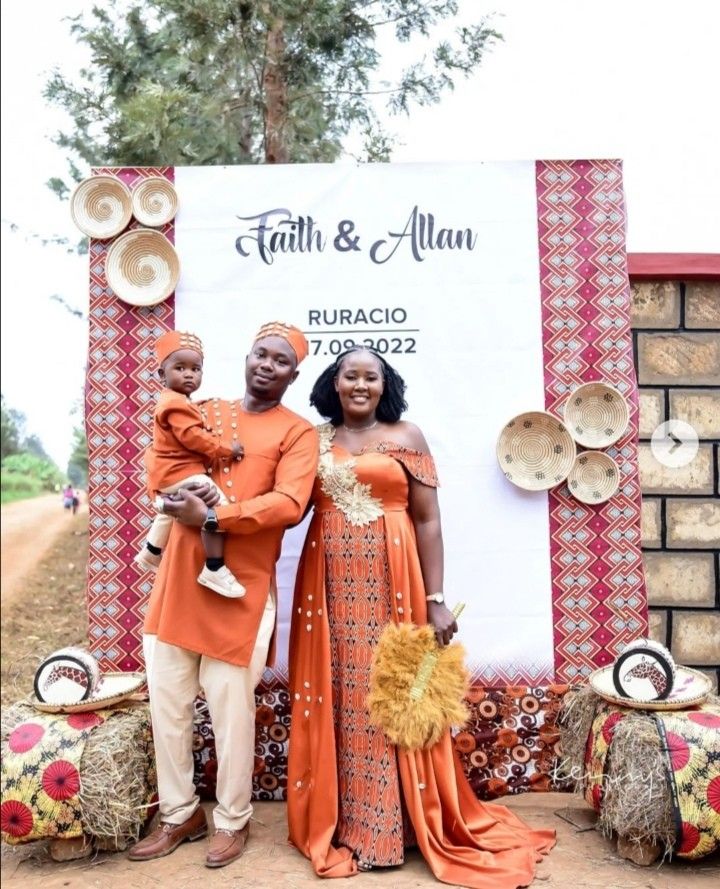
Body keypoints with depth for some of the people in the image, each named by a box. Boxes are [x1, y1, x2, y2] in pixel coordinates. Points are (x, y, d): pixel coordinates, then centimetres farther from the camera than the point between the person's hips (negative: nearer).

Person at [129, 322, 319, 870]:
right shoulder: (205, 413, 15)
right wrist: (181, 497, -1)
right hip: (180, 576, 5)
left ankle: (232, 820, 25)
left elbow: (289, 504, -15)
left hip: (241, 585, -5)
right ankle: (179, 814, 29)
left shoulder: (297, 432, -1)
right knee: (166, 702, 11)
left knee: (231, 708, 3)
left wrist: (213, 516, -18)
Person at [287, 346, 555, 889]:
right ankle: (338, 822, 23)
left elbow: (428, 520, -3)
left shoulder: (406, 437, 1)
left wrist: (435, 600, -8)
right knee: (336, 701, 7)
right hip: (331, 586, 3)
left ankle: (391, 823, 18)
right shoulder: (315, 441, 10)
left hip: (390, 583, -3)